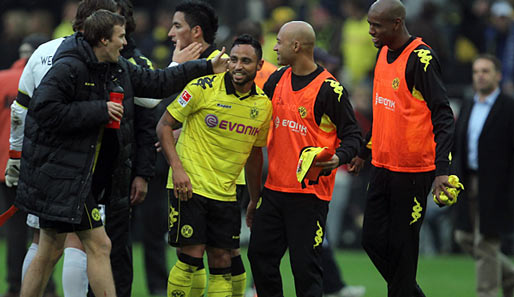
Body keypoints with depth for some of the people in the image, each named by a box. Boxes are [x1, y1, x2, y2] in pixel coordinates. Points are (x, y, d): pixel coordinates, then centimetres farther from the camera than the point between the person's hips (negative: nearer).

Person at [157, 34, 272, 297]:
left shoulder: (263, 105, 5)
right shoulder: (204, 88, -9)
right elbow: (164, 125, -4)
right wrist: (177, 167, -16)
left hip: (226, 193, 4)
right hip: (189, 186, -4)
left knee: (221, 261, 2)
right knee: (191, 256, -9)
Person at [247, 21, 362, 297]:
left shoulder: (329, 89, -11)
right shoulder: (278, 79, 9)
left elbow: (352, 136, -7)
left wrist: (337, 158, -27)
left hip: (309, 193, -7)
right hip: (274, 188, 7)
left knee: (305, 265, -6)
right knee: (260, 255, 8)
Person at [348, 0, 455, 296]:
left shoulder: (421, 58, -16)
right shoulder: (384, 53, 10)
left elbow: (444, 116, -18)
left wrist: (442, 170, -26)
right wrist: (363, 152, 29)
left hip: (413, 171, -8)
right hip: (383, 166, 8)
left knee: (402, 244, -1)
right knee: (373, 239, 8)